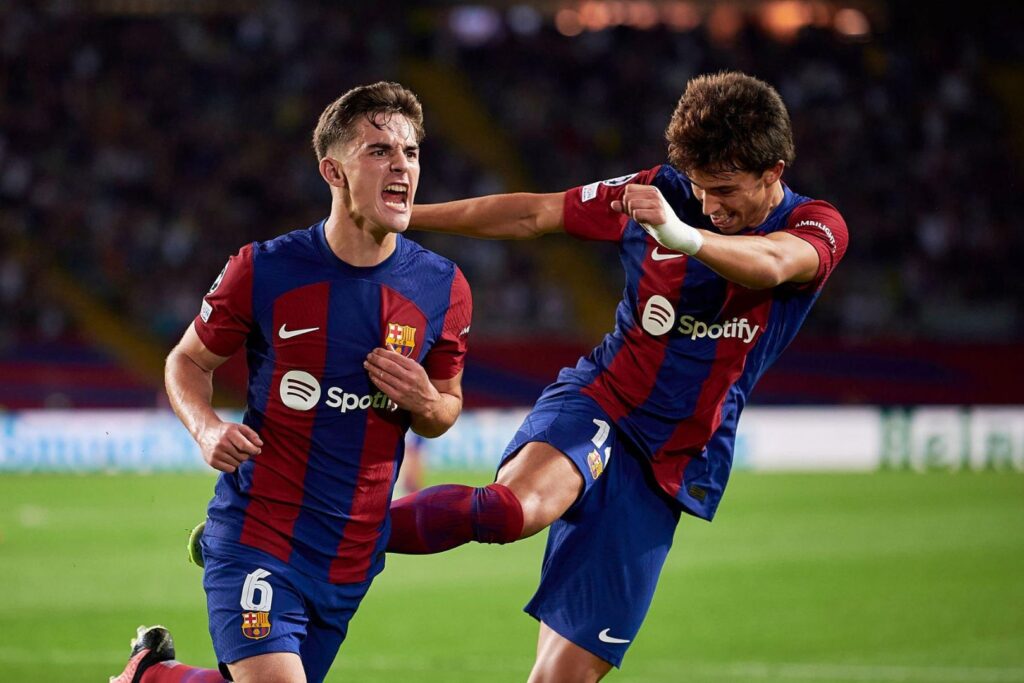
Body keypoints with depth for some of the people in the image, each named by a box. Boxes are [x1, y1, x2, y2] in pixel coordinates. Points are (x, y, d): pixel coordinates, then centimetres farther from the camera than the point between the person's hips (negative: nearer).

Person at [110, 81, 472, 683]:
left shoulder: (443, 289, -2)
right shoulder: (265, 271, -10)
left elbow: (448, 405, 13)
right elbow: (189, 361, 5)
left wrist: (425, 403, -11)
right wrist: (206, 428, -15)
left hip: (354, 557, 4)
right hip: (257, 539, -4)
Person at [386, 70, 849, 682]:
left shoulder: (816, 228, -5)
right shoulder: (661, 193, -2)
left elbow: (769, 265, -29)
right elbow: (533, 214, 8)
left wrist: (684, 237, -51)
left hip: (668, 469, 1)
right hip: (596, 407, -1)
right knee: (515, 507, -38)